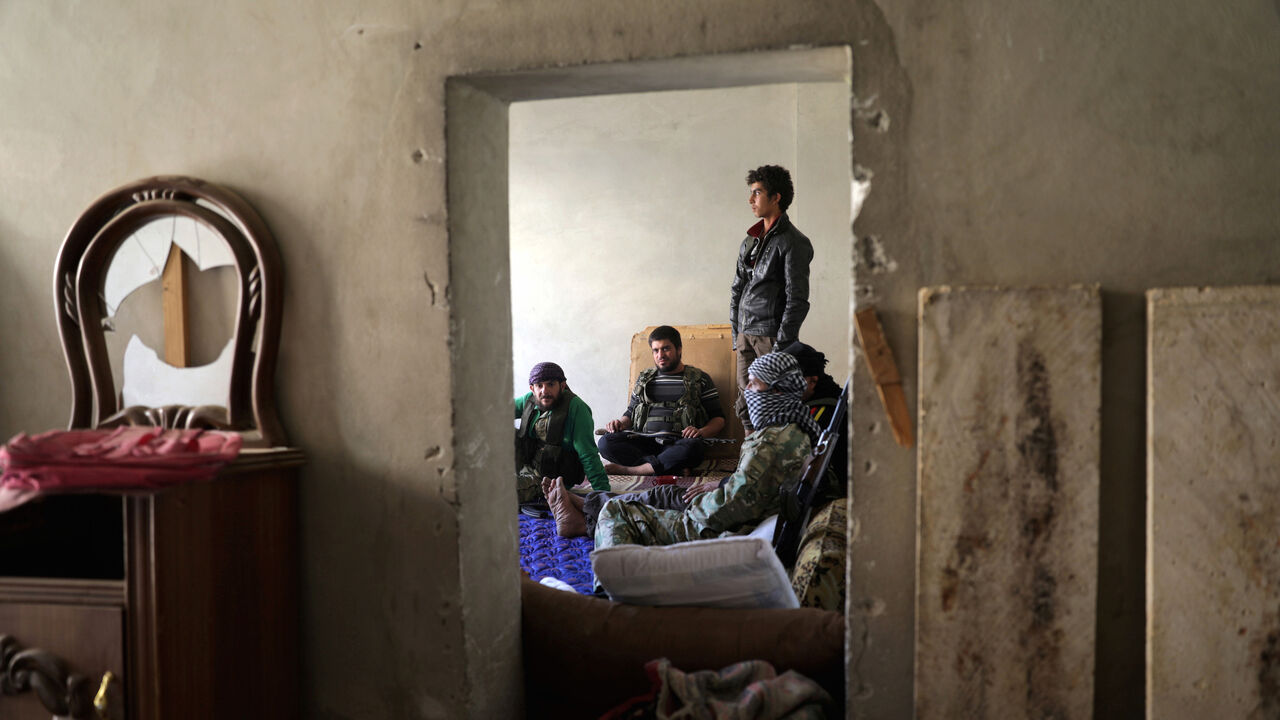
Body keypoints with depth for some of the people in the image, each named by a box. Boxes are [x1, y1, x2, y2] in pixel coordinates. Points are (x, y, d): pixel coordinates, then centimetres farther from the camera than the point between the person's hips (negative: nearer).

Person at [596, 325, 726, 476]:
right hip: (644, 441, 3)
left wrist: (701, 431, -13)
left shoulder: (699, 379, 12)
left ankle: (627, 469, -32)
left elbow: (718, 418, 9)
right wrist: (621, 423, 4)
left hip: (677, 444, -3)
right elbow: (631, 413, 28)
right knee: (606, 442, -26)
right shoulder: (644, 378, 22)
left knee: (692, 447, -39)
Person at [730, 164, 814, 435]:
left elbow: (797, 299, -12)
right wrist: (736, 335, 13)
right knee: (746, 406, 7)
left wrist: (782, 344, -15)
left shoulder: (793, 243, -7)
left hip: (772, 335, -7)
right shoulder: (751, 241, 16)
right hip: (746, 334, 7)